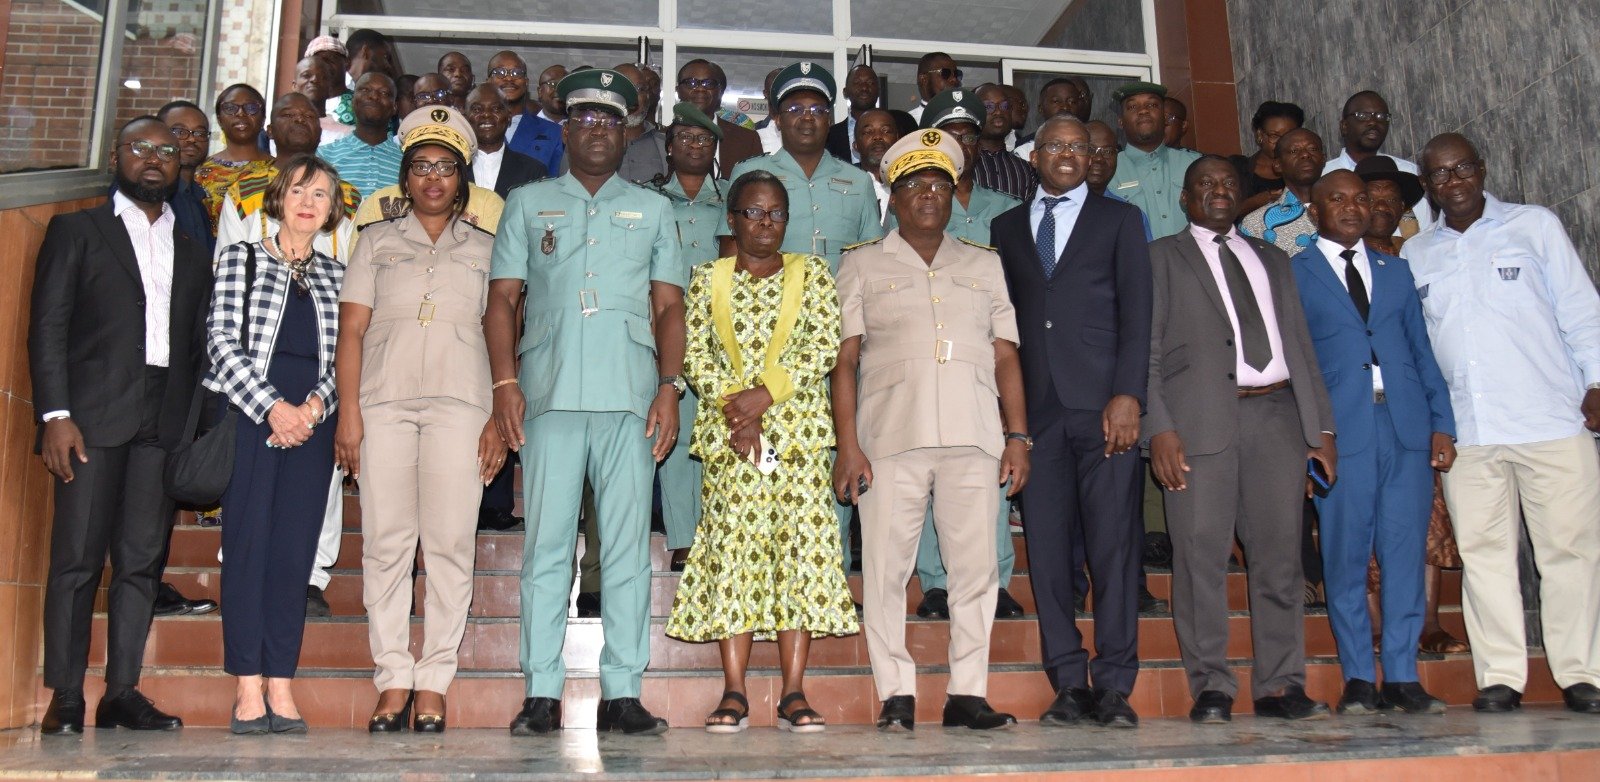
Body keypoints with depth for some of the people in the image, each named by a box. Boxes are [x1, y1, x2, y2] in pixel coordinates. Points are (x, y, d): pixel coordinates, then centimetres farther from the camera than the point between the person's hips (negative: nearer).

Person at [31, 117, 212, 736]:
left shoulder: (193, 251, 19)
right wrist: (55, 415, -9)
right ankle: (65, 697, 2)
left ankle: (122, 693, 7)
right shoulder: (76, 230, 10)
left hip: (165, 423, 3)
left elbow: (198, 345, 15)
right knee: (77, 557, -3)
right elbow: (48, 327, 2)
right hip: (93, 416, -3)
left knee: (142, 561, 2)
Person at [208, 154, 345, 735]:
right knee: (248, 541, -5)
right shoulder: (240, 258, 8)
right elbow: (223, 343, -1)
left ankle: (281, 689, 2)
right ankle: (248, 691, -1)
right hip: (250, 414, -2)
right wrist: (272, 407, -10)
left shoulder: (337, 275, 16)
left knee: (296, 548, -1)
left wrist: (316, 405, -8)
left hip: (311, 420, 2)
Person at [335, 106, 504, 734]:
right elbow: (352, 330, 10)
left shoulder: (485, 249, 16)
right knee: (385, 540, -3)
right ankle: (393, 680, 3)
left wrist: (499, 418, 0)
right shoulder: (376, 242, 17)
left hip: (459, 404, -1)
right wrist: (349, 411, -2)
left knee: (450, 542, -5)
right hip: (384, 400, 1)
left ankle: (433, 682, 1)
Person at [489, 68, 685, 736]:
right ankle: (542, 693, 3)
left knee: (627, 547, -1)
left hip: (630, 395, 1)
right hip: (551, 393, 0)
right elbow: (502, 299, 11)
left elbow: (669, 306, 14)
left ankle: (622, 693, 3)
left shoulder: (652, 210, 20)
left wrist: (670, 386, 0)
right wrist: (504, 383, -2)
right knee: (546, 545, -2)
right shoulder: (529, 203, 18)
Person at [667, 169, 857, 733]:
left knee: (801, 543, -5)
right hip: (727, 429, 0)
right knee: (733, 546, -4)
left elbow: (825, 346, -2)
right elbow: (695, 354, 3)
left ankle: (794, 693, -2)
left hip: (798, 426, 0)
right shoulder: (708, 278, 12)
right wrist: (733, 407, -11)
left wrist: (766, 393, -12)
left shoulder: (811, 273, 11)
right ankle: (734, 692, -1)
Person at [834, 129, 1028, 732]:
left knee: (976, 566, 1)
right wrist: (847, 445, -5)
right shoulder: (862, 265, 13)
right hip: (891, 436, -2)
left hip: (974, 436, 2)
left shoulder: (984, 265, 19)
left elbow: (1006, 356, 14)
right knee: (885, 567, -3)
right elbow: (844, 359, 5)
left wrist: (1018, 437, 4)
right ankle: (895, 695, 5)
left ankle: (967, 694, 9)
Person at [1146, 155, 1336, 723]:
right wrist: (1158, 428, -11)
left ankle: (1279, 685, 10)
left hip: (1279, 415, 4)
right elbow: (1146, 350, 2)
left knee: (1280, 554, 3)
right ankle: (1210, 687, 3)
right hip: (1202, 419, -4)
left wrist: (1322, 425, 10)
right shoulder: (1162, 257, 11)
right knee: (1201, 555, -5)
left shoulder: (1273, 260, 25)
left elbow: (1301, 343, 20)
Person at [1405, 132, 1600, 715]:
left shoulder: (1535, 225, 10)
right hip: (1465, 431, 2)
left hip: (1551, 421, -1)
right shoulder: (1415, 255, 14)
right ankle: (1500, 676, 7)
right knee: (1483, 552, 1)